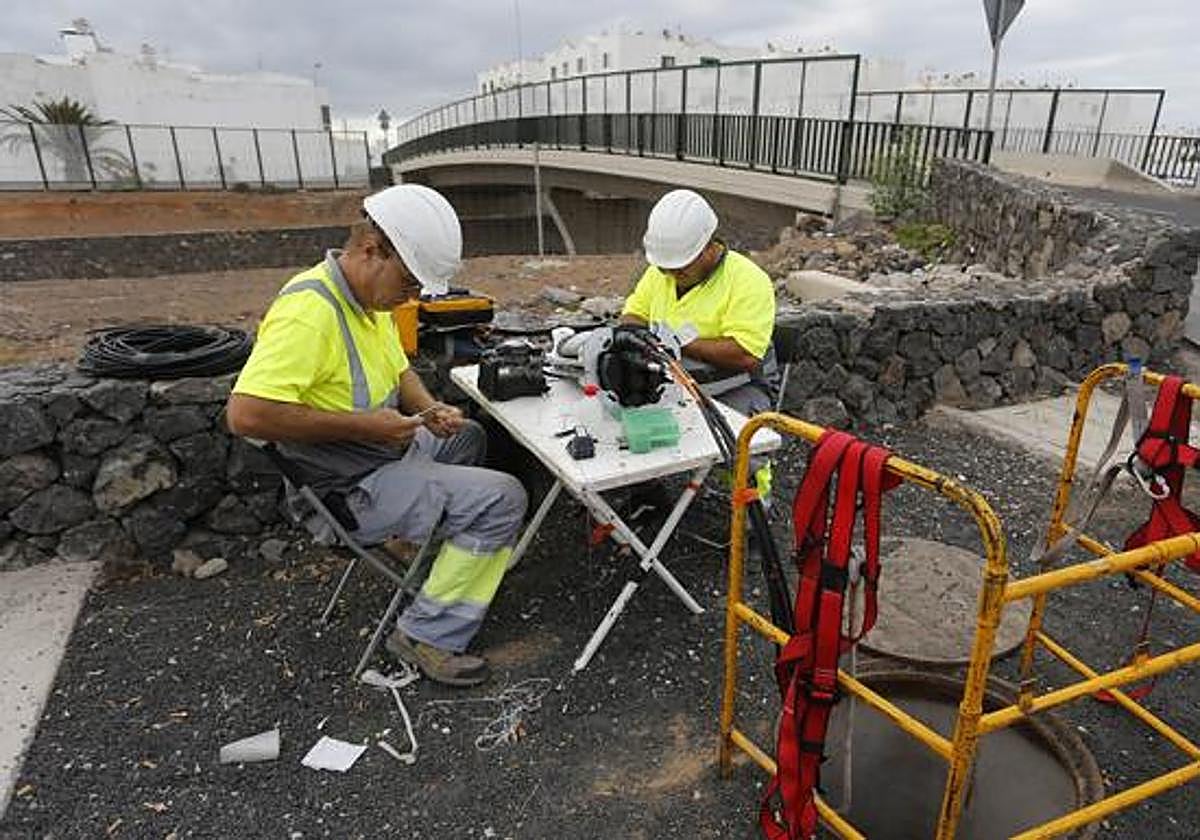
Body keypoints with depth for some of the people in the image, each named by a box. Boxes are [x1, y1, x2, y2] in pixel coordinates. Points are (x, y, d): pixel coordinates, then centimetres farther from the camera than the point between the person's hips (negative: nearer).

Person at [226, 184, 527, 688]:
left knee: (469, 438, 28)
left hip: (386, 452, 10)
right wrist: (361, 425, -29)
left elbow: (399, 369, 19)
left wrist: (428, 410, -2)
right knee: (503, 500, -15)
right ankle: (428, 636, -5)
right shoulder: (309, 309, -27)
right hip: (349, 490, -10)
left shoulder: (371, 296, 4)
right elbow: (244, 414, -34)